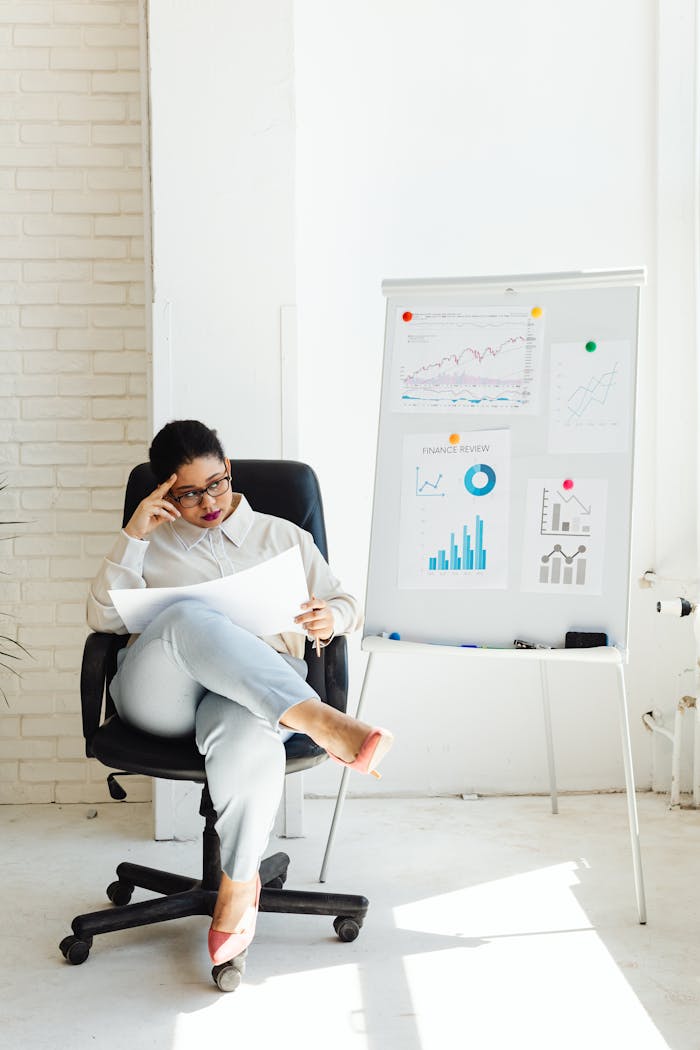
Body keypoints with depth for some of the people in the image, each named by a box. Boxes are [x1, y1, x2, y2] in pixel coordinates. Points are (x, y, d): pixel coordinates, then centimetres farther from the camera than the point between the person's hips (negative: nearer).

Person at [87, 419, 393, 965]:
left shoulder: (283, 536, 26)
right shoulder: (153, 544, 24)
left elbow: (346, 605, 24)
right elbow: (104, 619, 10)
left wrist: (331, 619, -1)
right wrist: (133, 535, -1)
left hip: (260, 690, 0)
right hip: (160, 692, 0)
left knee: (248, 737, -41)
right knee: (191, 618, -38)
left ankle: (239, 885, -21)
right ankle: (319, 722, -48)